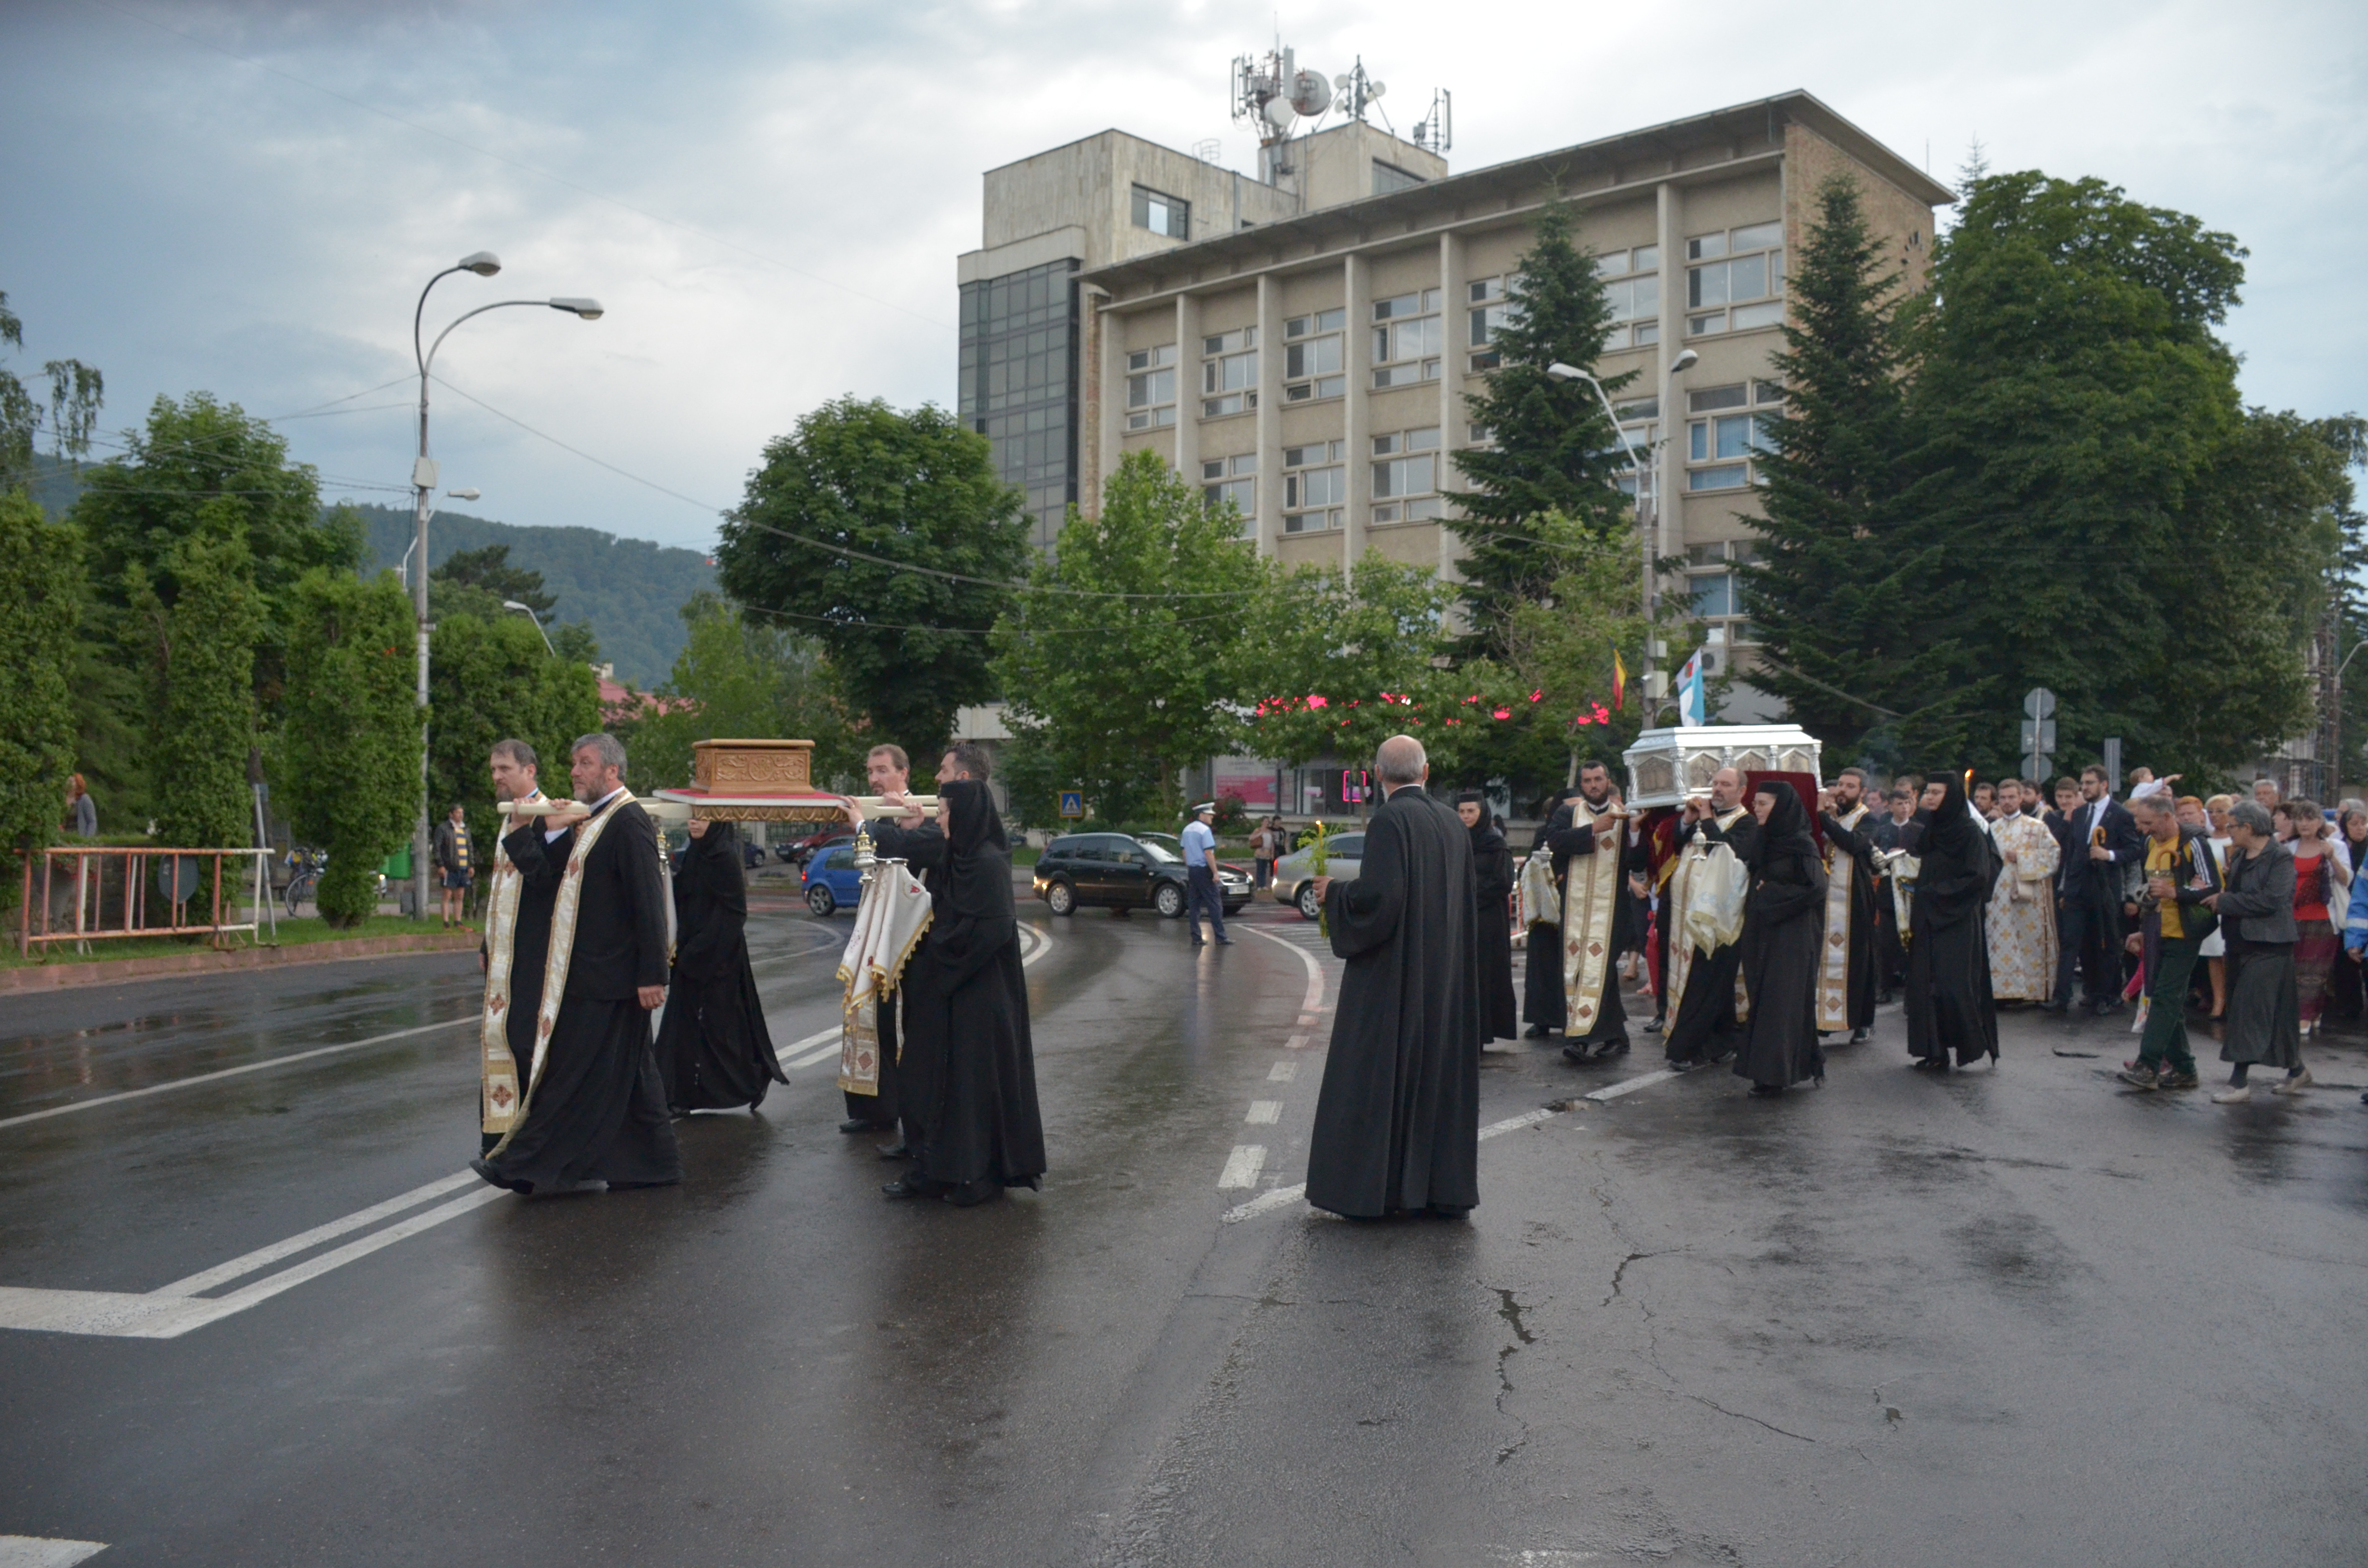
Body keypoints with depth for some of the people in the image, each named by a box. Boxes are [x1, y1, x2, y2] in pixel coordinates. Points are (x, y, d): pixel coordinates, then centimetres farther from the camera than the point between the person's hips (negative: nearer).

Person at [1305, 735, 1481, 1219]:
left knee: (1378, 1072, 0)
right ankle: (1441, 1186, 18)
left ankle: (1372, 1189, 4)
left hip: (1391, 975, -7)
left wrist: (1335, 892, -6)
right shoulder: (1452, 823, 8)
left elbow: (1377, 895, -23)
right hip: (1445, 975, 7)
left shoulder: (1390, 821, -15)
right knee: (1438, 1067, 12)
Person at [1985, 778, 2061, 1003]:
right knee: (2002, 944, -2)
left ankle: (2035, 989, 5)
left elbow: (2053, 853, -3)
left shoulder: (2037, 828, 6)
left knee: (2031, 942, -1)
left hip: (2029, 895, -2)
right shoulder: (1992, 829, 15)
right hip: (2000, 896, 2)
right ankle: (2004, 990, 0)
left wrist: (2021, 857, -10)